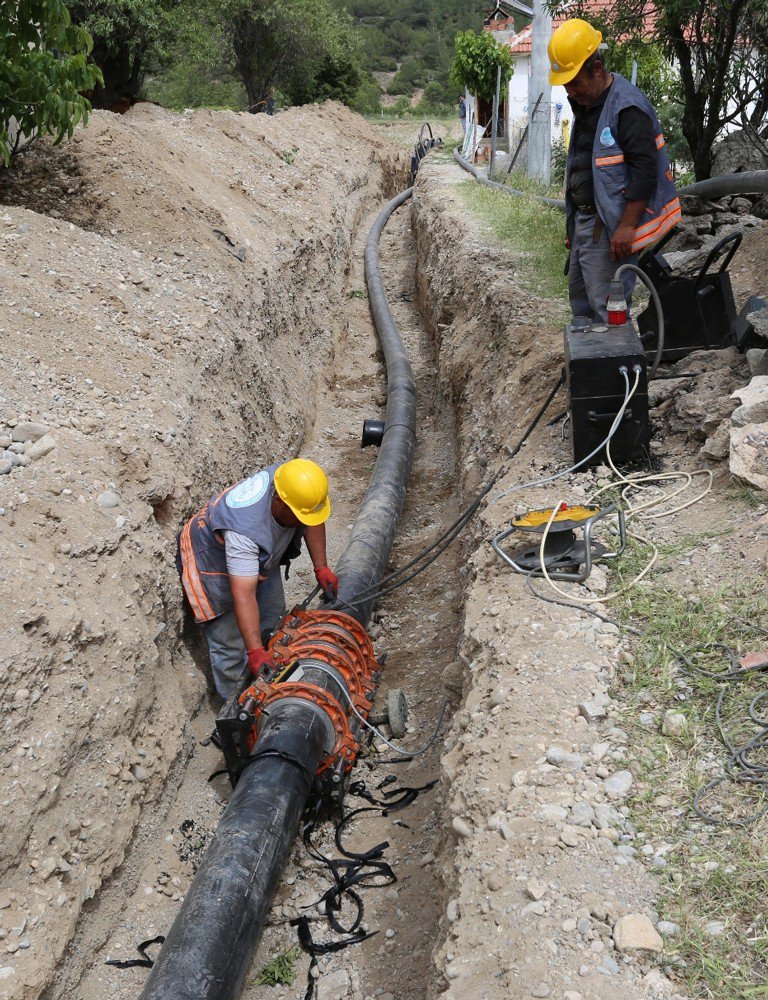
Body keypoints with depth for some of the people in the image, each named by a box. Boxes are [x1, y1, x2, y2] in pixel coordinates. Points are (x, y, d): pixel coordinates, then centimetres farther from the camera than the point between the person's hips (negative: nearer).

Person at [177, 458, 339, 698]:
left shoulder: (293, 484, -28)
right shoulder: (245, 530, -47)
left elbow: (312, 521, -6)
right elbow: (243, 596, -48)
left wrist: (321, 568, -11)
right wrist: (255, 652, -52)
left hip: (259, 557, 8)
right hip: (213, 562, -7)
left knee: (272, 617, 17)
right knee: (230, 642, -2)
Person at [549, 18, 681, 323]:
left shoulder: (627, 107, -16)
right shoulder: (584, 102, 15)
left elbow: (645, 172, -23)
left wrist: (627, 227, -26)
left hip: (610, 228, -10)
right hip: (583, 219, 10)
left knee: (606, 309, -10)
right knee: (579, 299, 17)